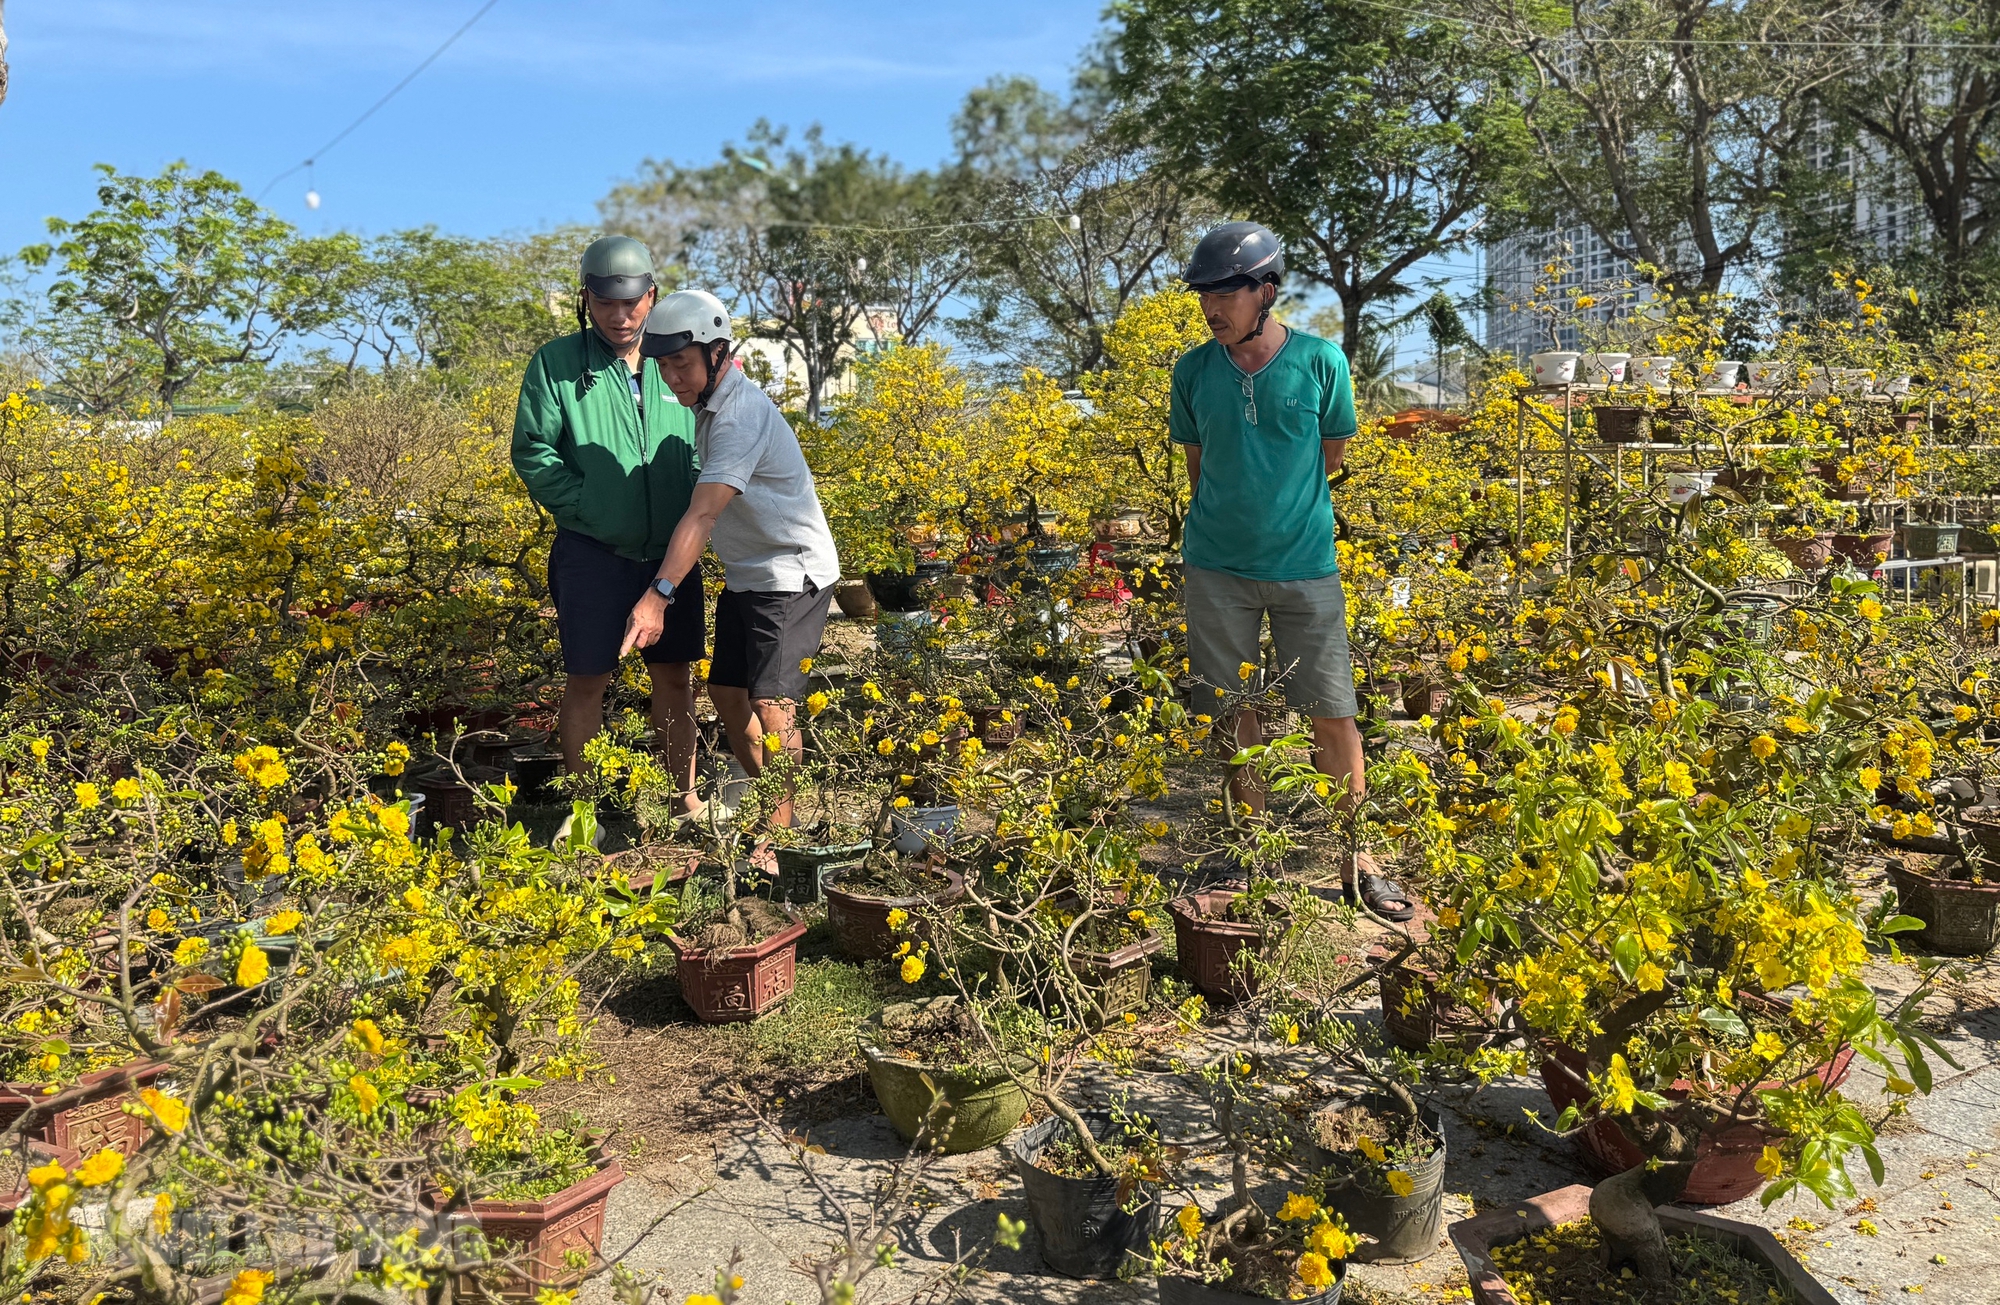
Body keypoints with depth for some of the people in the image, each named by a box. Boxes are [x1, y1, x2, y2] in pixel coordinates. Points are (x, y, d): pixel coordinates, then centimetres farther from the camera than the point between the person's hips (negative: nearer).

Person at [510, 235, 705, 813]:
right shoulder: (556, 363, -1)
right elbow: (532, 452, -6)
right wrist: (589, 510, -13)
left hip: (672, 551, 3)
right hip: (593, 553, -3)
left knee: (675, 676, 12)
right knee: (587, 679, 3)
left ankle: (685, 797, 25)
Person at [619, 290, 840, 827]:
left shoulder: (742, 414, -23)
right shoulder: (710, 405, 8)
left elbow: (703, 516, -33)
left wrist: (658, 595, -41)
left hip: (792, 576, -10)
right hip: (745, 576, 10)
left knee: (770, 704, -16)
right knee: (726, 692, 13)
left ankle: (779, 830, -6)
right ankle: (770, 803, 27)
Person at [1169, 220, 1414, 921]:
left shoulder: (1321, 361, -6)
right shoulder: (1193, 370, 0)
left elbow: (1331, 455, 7)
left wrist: (1280, 507, 7)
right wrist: (1229, 518, 8)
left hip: (1305, 566, -1)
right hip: (1217, 568, 2)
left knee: (1333, 714, 1)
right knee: (1235, 713, 9)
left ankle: (1354, 858, 16)